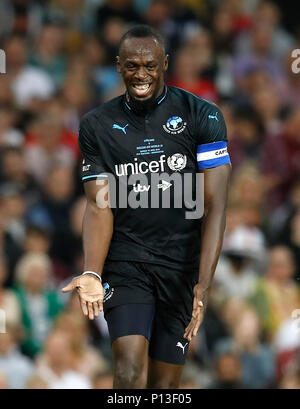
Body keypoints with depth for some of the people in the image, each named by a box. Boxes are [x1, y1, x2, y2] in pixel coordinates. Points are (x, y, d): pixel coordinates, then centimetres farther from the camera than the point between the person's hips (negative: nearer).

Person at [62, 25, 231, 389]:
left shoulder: (202, 117, -1)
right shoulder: (97, 126, 5)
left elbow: (215, 205, -7)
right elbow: (99, 206, 2)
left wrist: (204, 283, -17)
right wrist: (92, 273, -16)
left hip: (182, 263, 0)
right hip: (124, 259, 0)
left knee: (165, 382, 5)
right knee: (129, 368, -20)